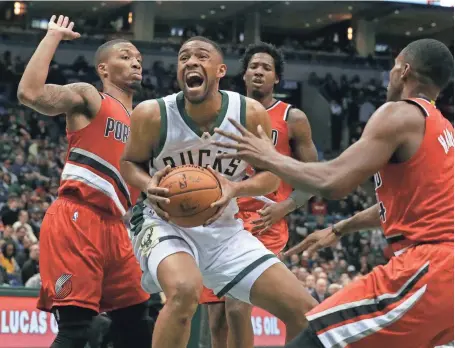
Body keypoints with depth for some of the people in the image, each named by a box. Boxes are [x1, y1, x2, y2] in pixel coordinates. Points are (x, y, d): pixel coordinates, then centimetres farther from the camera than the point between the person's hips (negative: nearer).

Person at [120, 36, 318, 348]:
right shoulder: (152, 114, -15)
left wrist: (236, 189, -20)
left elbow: (272, 176, 2)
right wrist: (149, 186, -20)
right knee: (185, 291, -39)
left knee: (305, 312, -4)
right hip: (166, 224, -3)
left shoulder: (251, 114, -11)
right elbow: (129, 162, 3)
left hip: (224, 229, 4)